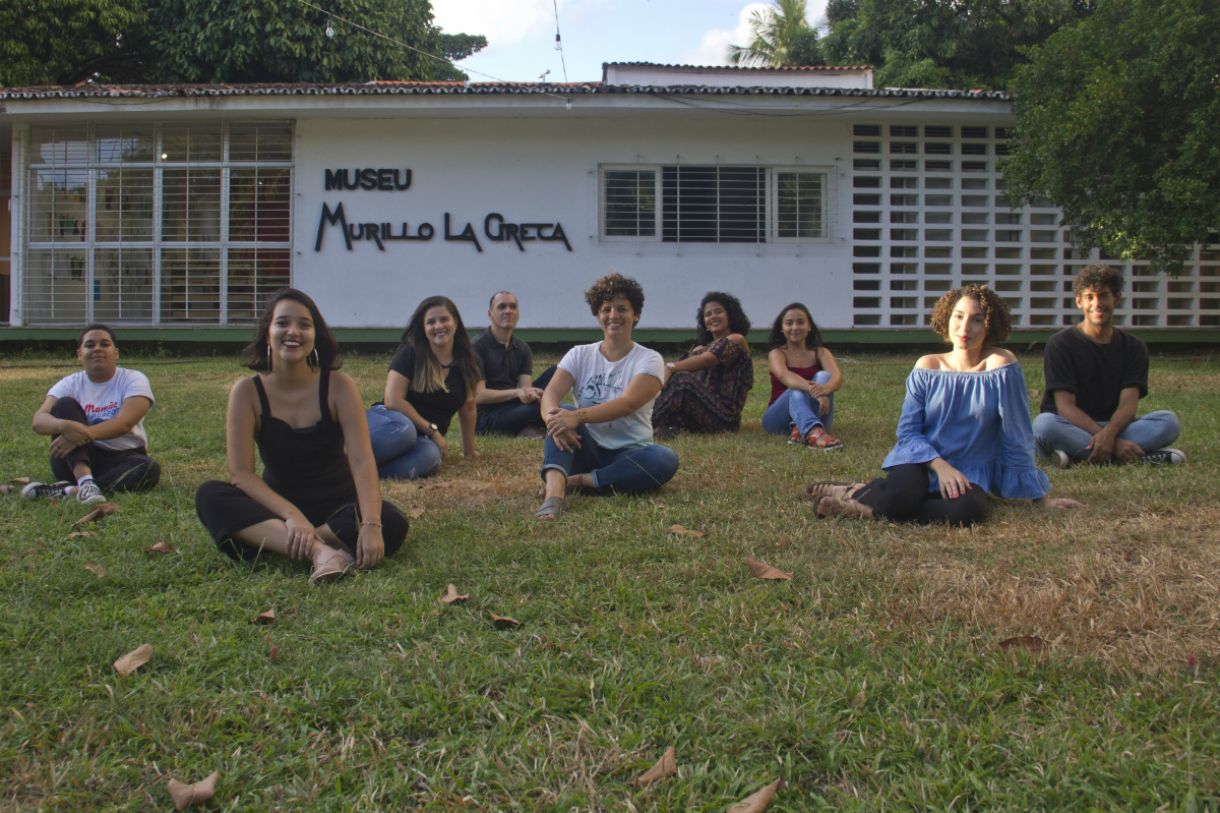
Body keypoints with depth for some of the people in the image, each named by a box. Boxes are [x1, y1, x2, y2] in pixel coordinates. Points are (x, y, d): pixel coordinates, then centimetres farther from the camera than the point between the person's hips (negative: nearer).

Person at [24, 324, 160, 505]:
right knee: (65, 405, -20)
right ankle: (85, 481, -38)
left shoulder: (134, 379, -4)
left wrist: (84, 434, -35)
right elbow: (39, 420, -14)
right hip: (77, 459, 1)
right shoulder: (70, 383, 2)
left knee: (149, 468, -33)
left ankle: (67, 490, -37)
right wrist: (66, 425, -37)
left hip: (120, 460, -1)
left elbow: (124, 423, -20)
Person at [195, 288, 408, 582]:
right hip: (277, 505, 1)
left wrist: (370, 525, -36)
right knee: (209, 495, -27)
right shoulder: (247, 392, -10)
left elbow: (362, 461, -20)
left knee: (392, 524, -30)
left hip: (337, 505, 0)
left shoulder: (338, 385, -11)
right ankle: (318, 550, -41)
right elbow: (241, 473, -16)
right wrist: (291, 515, -33)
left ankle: (273, 542, -25)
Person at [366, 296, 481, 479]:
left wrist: (469, 451, 20)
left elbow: (467, 409, 16)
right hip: (390, 421, -3)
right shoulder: (409, 354, -5)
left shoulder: (466, 363, 7)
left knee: (430, 456, -37)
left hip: (423, 438, 3)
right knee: (403, 428, -43)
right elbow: (393, 400, -11)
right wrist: (432, 430, -11)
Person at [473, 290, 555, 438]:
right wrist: (517, 392, -27)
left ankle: (530, 426, -16)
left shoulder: (522, 349, 9)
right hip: (485, 418, -7)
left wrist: (529, 393, -30)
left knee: (554, 374, -9)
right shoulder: (477, 347, -9)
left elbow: (525, 388, -4)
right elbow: (478, 395, -16)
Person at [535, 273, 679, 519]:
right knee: (561, 419, -28)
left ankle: (576, 480, -31)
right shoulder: (579, 355, 5)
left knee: (665, 459, -33)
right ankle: (554, 492, -50)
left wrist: (579, 416, -37)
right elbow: (551, 394, -10)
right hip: (586, 449, 1)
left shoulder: (649, 359, -3)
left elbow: (628, 403, -22)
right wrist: (553, 417, -36)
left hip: (630, 453, -1)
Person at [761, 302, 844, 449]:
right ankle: (814, 433, -63)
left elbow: (837, 377, -16)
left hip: (814, 416, 2)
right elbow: (784, 376, -26)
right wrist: (811, 389, -46)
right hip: (779, 420, -2)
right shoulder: (777, 353, -2)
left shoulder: (821, 352, 5)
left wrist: (825, 389, -42)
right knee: (798, 390, -33)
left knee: (823, 376, -22)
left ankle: (800, 429, -42)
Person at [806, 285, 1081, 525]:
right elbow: (908, 430, -2)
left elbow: (1017, 438, -3)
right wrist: (941, 465, -19)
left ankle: (865, 507, -21)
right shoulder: (927, 368, 1)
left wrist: (1041, 497, 1)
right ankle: (855, 492, -4)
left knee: (969, 509, -37)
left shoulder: (1000, 366, -6)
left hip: (970, 474, 0)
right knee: (902, 492, -38)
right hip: (921, 464, 0)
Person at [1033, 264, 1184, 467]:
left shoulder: (1133, 347, 8)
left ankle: (1079, 455, -31)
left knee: (1168, 421, -22)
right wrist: (1113, 443, -26)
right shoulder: (1060, 344, -3)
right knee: (1044, 424, -37)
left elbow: (1128, 402, -6)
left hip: (1115, 427, 3)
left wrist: (1109, 433, -31)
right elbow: (1065, 406, -14)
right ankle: (1143, 457, -35)